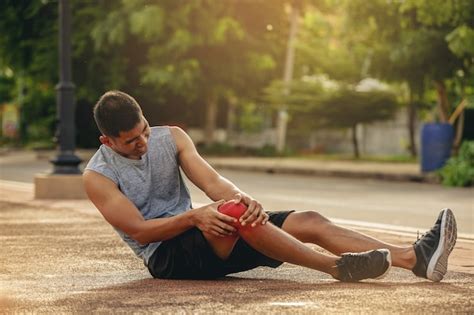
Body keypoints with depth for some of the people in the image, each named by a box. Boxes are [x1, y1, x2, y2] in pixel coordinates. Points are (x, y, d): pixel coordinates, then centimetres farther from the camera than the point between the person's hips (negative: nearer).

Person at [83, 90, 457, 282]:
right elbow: (139, 230, -15)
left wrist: (241, 197, -29)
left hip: (201, 234, 6)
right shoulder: (98, 177, -8)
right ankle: (338, 267, -38)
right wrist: (194, 216, -30)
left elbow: (211, 180, -6)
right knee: (233, 213, -37)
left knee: (309, 221, -12)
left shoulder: (170, 138, 6)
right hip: (166, 257, -6)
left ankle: (415, 257, -21)